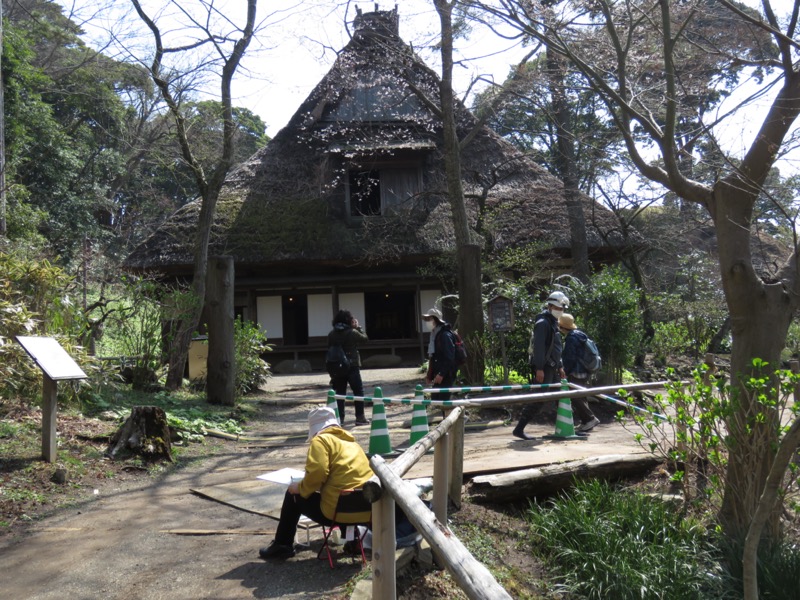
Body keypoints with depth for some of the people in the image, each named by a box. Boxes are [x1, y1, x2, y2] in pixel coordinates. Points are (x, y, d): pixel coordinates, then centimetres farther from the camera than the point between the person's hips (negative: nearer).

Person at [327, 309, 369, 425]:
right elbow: (365, 338, 5)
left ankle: (340, 418, 10)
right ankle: (360, 417, 6)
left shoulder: (331, 334, 2)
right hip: (352, 366, -4)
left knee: (339, 393, 10)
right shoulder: (352, 332, -10)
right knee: (358, 392, 6)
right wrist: (358, 327, 14)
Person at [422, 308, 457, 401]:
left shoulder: (445, 335, -14)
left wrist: (441, 374, -23)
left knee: (442, 400, -9)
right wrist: (429, 375, 17)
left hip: (445, 375, -9)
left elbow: (450, 358, -20)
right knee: (435, 399, 12)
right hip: (437, 375, 10)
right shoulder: (434, 335, 15)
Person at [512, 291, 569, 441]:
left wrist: (560, 367, 23)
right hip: (543, 368, -10)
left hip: (552, 368, 10)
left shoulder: (553, 323, 19)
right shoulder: (543, 323, -12)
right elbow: (538, 347, -20)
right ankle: (519, 429, -8)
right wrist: (539, 369, -25)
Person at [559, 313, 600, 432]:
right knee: (580, 398, 15)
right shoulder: (579, 335, 14)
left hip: (576, 374, -10)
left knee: (575, 398, -7)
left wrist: (565, 372, -8)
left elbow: (570, 359, -18)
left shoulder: (571, 338, -16)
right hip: (584, 372, 10)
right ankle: (586, 422, 18)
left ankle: (590, 419, -7)